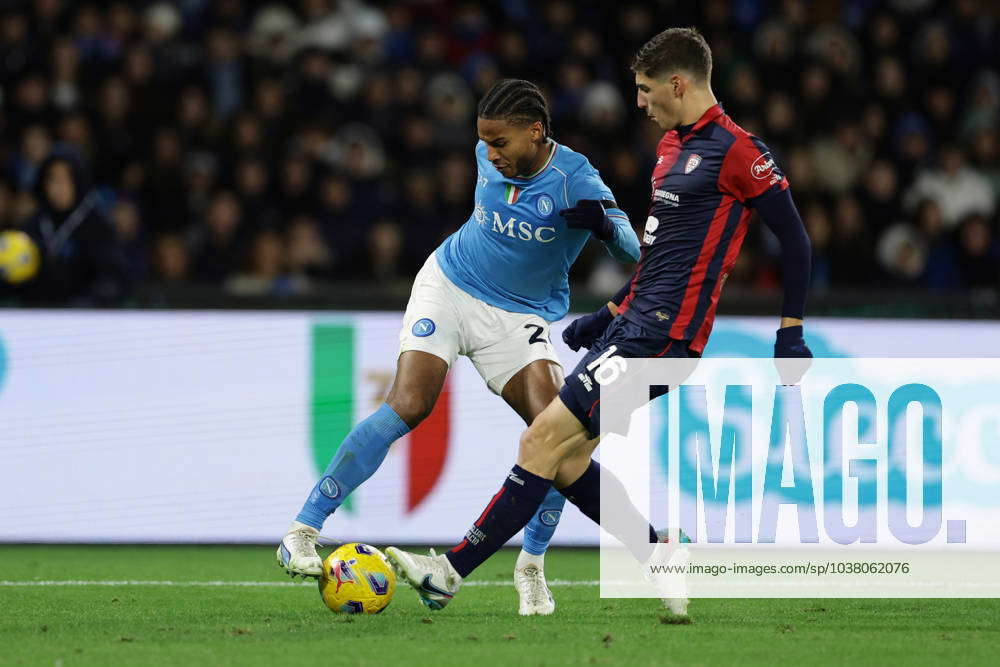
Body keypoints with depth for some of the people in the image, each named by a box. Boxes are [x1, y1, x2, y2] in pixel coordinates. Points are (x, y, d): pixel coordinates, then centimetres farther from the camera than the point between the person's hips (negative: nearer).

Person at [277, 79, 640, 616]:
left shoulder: (576, 179, -19)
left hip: (519, 319, -1)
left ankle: (531, 566, 2)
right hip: (447, 289, 1)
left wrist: (604, 224, -49)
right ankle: (301, 532, -19)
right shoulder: (489, 157, -7)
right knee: (407, 406, -20)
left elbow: (631, 250, -30)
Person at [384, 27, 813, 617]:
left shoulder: (735, 149, -11)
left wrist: (791, 333, -7)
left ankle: (452, 572, -9)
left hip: (663, 333, -10)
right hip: (634, 323, 10)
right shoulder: (673, 145, 18)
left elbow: (795, 238, -8)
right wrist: (611, 314, 26)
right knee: (566, 461, 6)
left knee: (544, 440, -12)